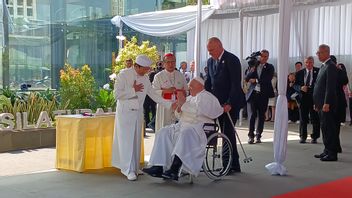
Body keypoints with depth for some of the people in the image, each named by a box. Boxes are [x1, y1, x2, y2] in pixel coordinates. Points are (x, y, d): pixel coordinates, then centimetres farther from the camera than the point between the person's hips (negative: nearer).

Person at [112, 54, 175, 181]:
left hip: (138, 112, 5)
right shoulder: (124, 75, -10)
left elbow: (153, 95, 9)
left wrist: (170, 105, 2)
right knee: (126, 140, -6)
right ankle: (129, 170, -3)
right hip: (125, 112, -5)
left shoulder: (145, 78, 5)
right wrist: (133, 90, -16)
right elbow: (117, 94, -16)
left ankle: (134, 167, 15)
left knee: (136, 139, 7)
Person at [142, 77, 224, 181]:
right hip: (183, 125, 9)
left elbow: (198, 112, -17)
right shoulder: (190, 98, 26)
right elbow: (180, 115, 28)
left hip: (199, 127, -9)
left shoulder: (206, 97, 0)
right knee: (163, 132, -9)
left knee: (184, 133, -38)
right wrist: (179, 110, 6)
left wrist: (184, 104, -13)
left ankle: (174, 170, -44)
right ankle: (157, 168, -20)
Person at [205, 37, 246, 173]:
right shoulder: (210, 61, 11)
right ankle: (234, 165, 16)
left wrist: (229, 103, -22)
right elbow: (208, 83, 14)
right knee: (226, 133, 9)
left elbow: (236, 84, -17)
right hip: (219, 103, 7)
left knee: (227, 132, -8)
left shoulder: (232, 60, -12)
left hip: (232, 103, -7)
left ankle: (229, 165, -1)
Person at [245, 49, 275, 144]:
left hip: (263, 94, 0)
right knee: (253, 114, -3)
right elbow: (247, 78, 1)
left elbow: (267, 79, -9)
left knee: (261, 115, 4)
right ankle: (251, 135, 2)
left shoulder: (270, 67, 5)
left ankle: (258, 135, 13)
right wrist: (252, 70, -12)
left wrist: (256, 80, -9)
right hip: (254, 93, 0)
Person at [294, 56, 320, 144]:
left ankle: (314, 137, 12)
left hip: (314, 97, -2)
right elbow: (295, 85, 6)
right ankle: (303, 137, 17)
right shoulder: (299, 73, 8)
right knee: (303, 118, 7)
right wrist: (301, 87, -13)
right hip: (303, 97, 2)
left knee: (315, 118, 2)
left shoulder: (318, 71, 0)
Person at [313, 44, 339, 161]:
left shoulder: (331, 66, -12)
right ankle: (327, 151, 20)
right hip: (321, 103, 10)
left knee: (329, 128, -6)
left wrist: (326, 103, -23)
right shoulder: (323, 67, 18)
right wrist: (317, 103, 17)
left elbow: (330, 86, -19)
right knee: (324, 127, 13)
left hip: (327, 104, -10)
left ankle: (332, 154, -2)